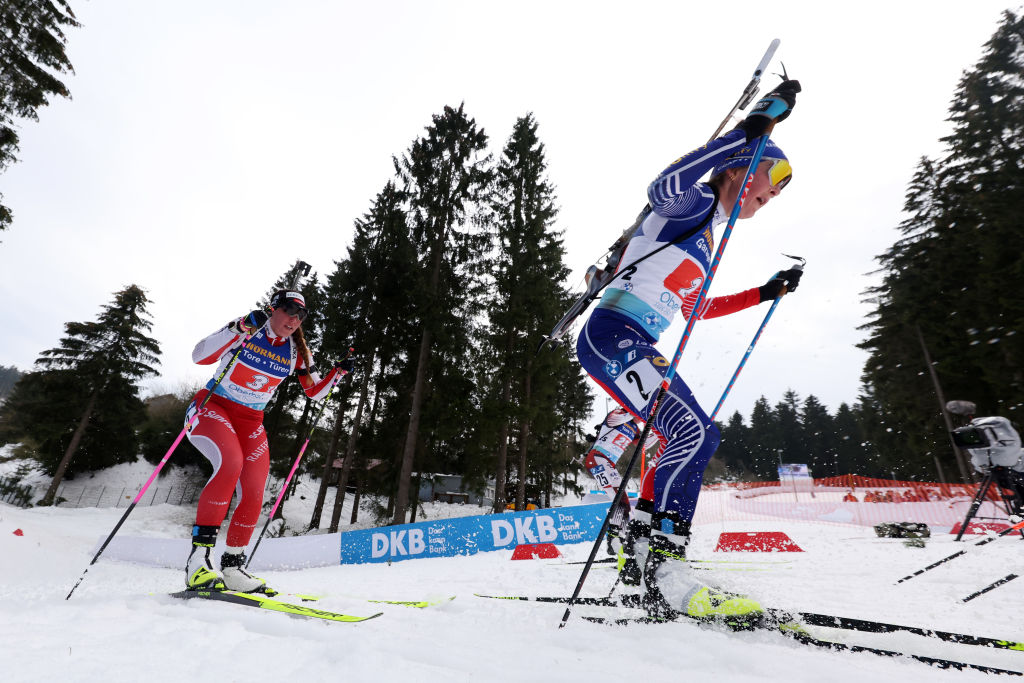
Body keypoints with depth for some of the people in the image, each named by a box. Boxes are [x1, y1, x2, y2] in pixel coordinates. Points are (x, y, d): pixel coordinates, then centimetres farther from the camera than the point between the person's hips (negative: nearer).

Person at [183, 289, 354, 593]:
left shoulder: (296, 351, 0)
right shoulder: (244, 330, -11)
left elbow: (315, 392, 5)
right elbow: (200, 356, -23)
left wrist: (338, 371, -12)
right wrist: (240, 328, -34)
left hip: (251, 422, 4)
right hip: (213, 407, -4)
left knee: (253, 495, -7)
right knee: (231, 463, -33)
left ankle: (232, 566, 13)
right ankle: (198, 558, -25)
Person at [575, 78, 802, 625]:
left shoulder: (705, 240, 27)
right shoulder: (691, 206, 2)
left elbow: (697, 309, 33)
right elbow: (665, 185, -23)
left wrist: (764, 293, 32)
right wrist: (750, 129, -19)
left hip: (633, 347, 10)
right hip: (613, 335, -10)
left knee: (694, 438, 13)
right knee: (693, 434, -19)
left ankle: (641, 547, 21)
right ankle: (664, 578, -14)